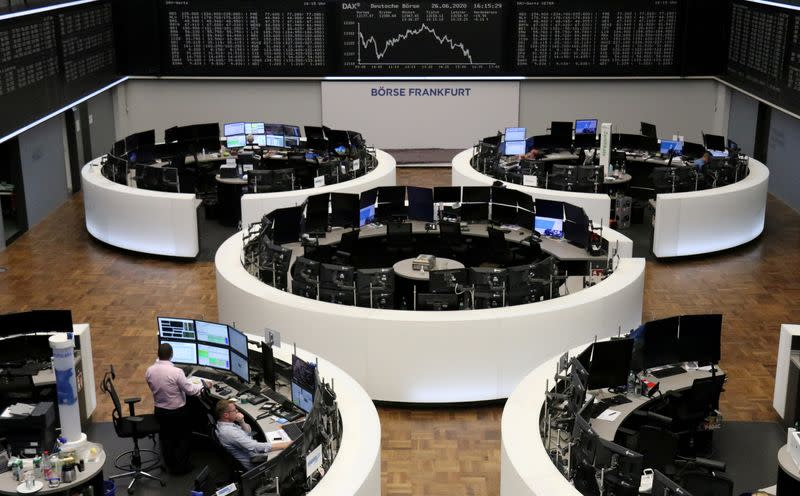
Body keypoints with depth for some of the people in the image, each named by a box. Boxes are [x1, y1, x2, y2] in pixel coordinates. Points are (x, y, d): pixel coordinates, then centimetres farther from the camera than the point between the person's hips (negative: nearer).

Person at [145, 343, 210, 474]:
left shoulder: (149, 371, -12)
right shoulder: (176, 372, -28)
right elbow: (190, 390, -19)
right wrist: (203, 385, -2)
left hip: (160, 411, 5)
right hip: (177, 412, -4)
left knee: (166, 438, 21)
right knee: (183, 437, 16)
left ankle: (170, 465, 31)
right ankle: (181, 466, 23)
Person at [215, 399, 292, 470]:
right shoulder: (228, 432, -30)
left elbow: (248, 432, 12)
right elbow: (256, 448, -35)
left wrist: (242, 422, -10)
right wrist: (286, 444, -34)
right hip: (254, 464, -9)